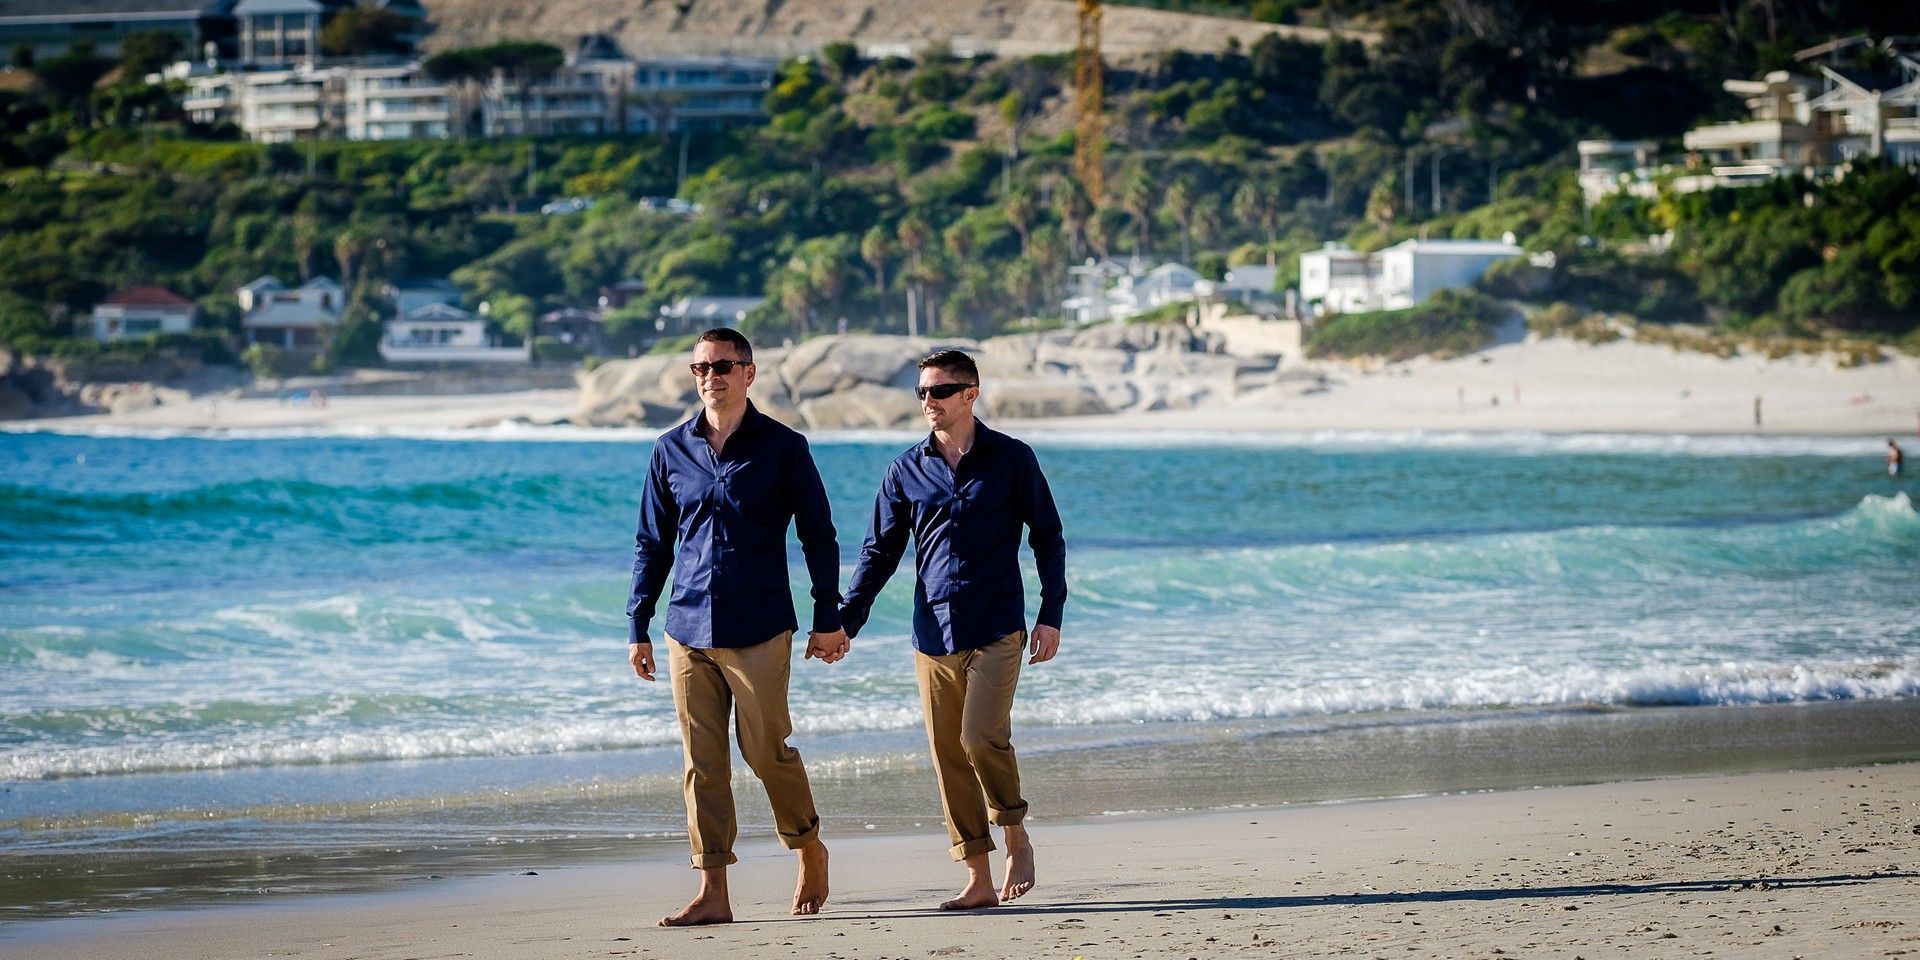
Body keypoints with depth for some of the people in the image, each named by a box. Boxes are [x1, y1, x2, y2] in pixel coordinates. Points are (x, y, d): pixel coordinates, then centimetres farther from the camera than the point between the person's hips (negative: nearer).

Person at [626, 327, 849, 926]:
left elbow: (819, 537, 4)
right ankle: (713, 894, 3)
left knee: (767, 751, -1)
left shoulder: (783, 448, 0)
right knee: (702, 763, 1)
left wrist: (828, 619, 0)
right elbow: (652, 544, 14)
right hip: (689, 630, 3)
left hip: (760, 630, -3)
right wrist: (638, 627, 10)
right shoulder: (671, 451, 9)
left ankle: (810, 850, 24)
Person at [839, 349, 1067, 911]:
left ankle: (1018, 841, 5)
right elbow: (879, 552, 12)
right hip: (934, 634, 4)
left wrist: (1051, 614, -3)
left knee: (981, 737, -18)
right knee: (948, 754, 1)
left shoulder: (1011, 460, 1)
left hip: (997, 630, -4)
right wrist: (845, 622, 2)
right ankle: (978, 880, 7)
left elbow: (1047, 538, 5)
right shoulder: (907, 470, 8)